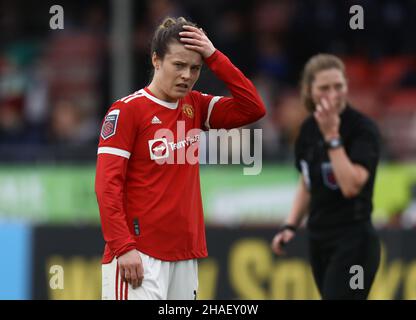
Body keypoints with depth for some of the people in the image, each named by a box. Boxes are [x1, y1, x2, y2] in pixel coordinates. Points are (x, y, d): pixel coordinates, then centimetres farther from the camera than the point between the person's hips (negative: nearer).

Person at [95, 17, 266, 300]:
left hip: (185, 255, 6)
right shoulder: (128, 110, -6)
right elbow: (107, 186, -11)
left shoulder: (195, 106, 12)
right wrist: (123, 248, -19)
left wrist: (214, 57, -3)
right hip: (139, 255, -6)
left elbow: (253, 108, 2)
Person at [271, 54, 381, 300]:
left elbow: (351, 186, -24)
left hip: (353, 244, -7)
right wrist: (291, 226, 11)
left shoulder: (363, 129, -12)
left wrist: (332, 137, -23)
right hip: (319, 242, 7)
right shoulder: (309, 128, 8)